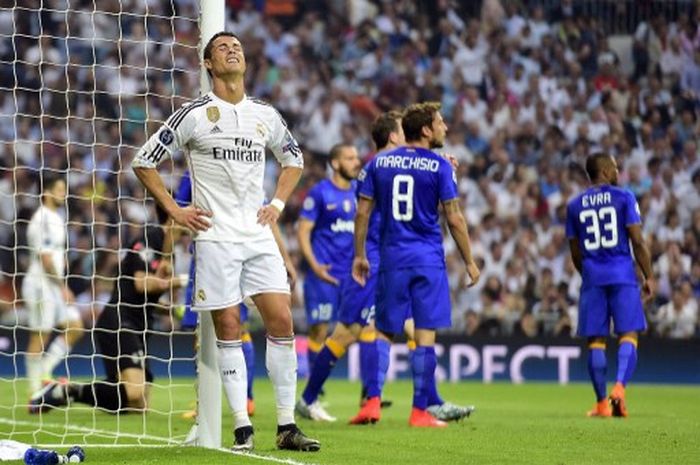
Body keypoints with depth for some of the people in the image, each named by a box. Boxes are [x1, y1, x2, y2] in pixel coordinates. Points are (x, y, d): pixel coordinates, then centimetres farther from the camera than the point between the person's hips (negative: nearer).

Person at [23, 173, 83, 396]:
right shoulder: (42, 220, -15)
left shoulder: (56, 218, 15)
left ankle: (44, 371, 11)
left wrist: (63, 286, 17)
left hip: (55, 285, 9)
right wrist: (63, 287, -15)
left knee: (75, 328, 5)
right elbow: (45, 257, -19)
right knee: (40, 336, -5)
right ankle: (35, 389, 0)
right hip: (41, 285, -9)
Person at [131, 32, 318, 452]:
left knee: (281, 320, -3)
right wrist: (174, 211, -3)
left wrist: (278, 203, 13)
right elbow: (145, 161, 1)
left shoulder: (265, 115, 9)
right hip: (215, 237, -4)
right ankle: (242, 428, 1)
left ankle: (287, 426, 3)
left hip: (258, 235, 4)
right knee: (228, 327, -4)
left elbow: (293, 158, 27)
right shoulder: (195, 114, -3)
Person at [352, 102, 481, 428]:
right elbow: (454, 219, -5)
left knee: (383, 332, 10)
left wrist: (359, 255, 14)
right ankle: (420, 411, -2)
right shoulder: (439, 167, -4)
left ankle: (372, 400, -3)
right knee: (425, 336, -1)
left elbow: (363, 212, 6)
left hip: (392, 259, 3)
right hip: (428, 260, -3)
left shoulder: (378, 163, 7)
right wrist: (469, 262, 3)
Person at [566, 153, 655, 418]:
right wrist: (649, 277, 3)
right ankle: (619, 387, -24)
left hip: (592, 277, 3)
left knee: (596, 341, 5)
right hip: (623, 274, -3)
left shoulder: (575, 205, 10)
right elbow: (638, 241, -4)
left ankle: (601, 403, 4)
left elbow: (575, 252, 14)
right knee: (628, 335, -3)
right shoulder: (623, 198, 0)